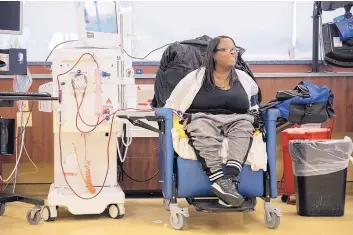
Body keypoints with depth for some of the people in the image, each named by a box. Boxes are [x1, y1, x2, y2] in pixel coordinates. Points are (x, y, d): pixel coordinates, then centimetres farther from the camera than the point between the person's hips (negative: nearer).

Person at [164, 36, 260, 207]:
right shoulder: (196, 77, 7)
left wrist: (256, 117, 17)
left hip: (235, 121, 3)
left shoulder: (243, 79, 17)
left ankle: (230, 179, -51)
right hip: (202, 120, -2)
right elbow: (171, 106, 7)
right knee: (203, 129, -38)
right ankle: (219, 180, -55)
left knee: (245, 125, -32)